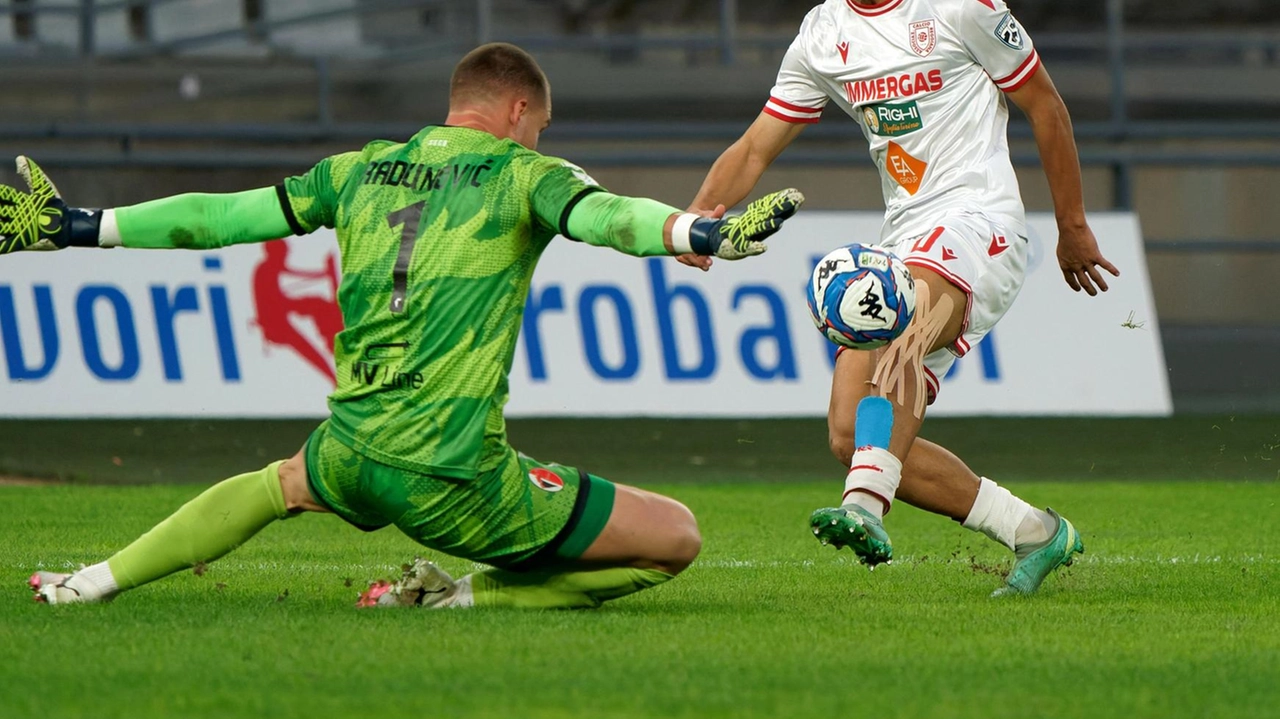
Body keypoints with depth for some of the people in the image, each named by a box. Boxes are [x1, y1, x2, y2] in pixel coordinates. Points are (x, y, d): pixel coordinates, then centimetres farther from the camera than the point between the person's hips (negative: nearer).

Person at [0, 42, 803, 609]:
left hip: (350, 450, 6)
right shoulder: (523, 174, 0)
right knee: (676, 539, 0)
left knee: (280, 484, 42)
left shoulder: (362, 171, 14)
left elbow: (223, 215, 19)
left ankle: (95, 583, 31)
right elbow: (606, 215, -21)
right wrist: (704, 232, -34)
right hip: (452, 476, -6)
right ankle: (470, 597, -7)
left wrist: (82, 227, 28)